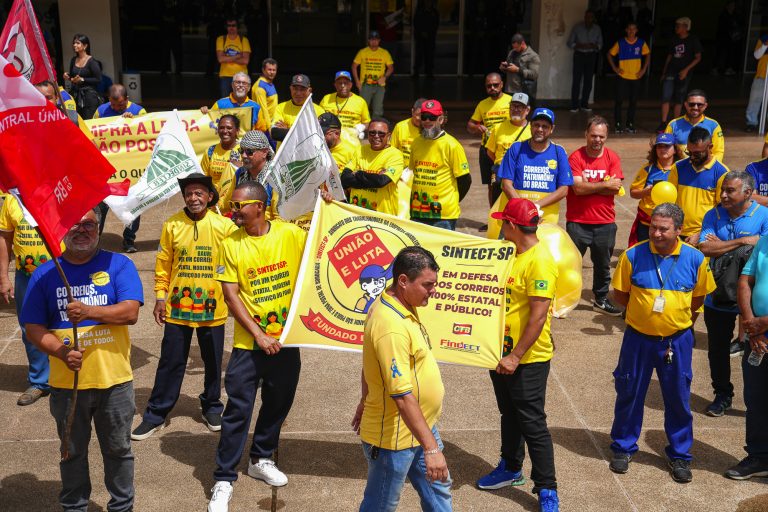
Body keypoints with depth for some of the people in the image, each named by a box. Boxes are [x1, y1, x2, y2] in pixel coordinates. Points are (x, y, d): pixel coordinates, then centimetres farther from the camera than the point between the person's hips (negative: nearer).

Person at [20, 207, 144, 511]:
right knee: (73, 452, 17)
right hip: (67, 382, 1)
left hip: (114, 380, -1)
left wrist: (89, 311, -30)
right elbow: (33, 327, -1)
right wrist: (60, 351, -20)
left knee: (118, 449, 14)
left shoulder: (119, 265, -2)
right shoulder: (44, 274, 1)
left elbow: (130, 312, -14)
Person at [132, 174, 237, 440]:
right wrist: (160, 296, 1)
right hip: (177, 306, 0)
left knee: (213, 361, 14)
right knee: (171, 362, 7)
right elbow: (163, 263, 3)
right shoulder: (173, 225, -2)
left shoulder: (224, 226, -5)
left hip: (212, 306, 0)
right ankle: (156, 414, 19)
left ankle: (212, 407, 33)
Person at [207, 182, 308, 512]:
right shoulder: (231, 244, -6)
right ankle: (224, 479, 11)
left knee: (278, 404, 17)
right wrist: (259, 335, -15)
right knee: (238, 410, 0)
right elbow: (231, 296, -8)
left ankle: (261, 459, 38)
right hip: (248, 342, -2)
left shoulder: (290, 234, -4)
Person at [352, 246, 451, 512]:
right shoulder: (392, 326, -32)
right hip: (395, 437, -10)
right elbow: (402, 395, -33)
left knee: (438, 490, 24)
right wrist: (431, 448, -32)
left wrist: (365, 401, 25)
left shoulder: (396, 306, 1)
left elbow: (369, 363, 14)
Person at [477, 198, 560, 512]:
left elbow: (539, 315, -24)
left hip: (528, 358, -8)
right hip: (502, 351, 9)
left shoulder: (540, 261, -21)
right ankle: (511, 468, 39)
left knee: (532, 423, -1)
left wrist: (516, 356, -23)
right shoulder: (508, 252, 7)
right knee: (509, 415, 22)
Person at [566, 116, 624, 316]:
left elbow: (616, 189, -11)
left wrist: (588, 186, -15)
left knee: (603, 265, 15)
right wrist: (605, 184, -13)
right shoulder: (576, 157, -7)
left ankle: (601, 300, 30)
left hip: (605, 222, 3)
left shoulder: (612, 158, 0)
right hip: (578, 222, -3)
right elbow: (578, 188, -19)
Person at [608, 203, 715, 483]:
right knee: (629, 394, 12)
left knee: (678, 399, 10)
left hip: (677, 340, 0)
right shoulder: (633, 256, -11)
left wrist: (677, 314, 0)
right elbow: (619, 294, 0)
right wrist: (644, 311, -2)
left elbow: (699, 297, 6)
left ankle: (680, 455, 28)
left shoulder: (695, 259, -8)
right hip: (638, 338, 0)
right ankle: (623, 447, 31)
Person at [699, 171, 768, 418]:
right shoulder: (713, 215, -1)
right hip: (718, 296, 3)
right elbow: (704, 248, -14)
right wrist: (742, 241, -20)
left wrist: (721, 246, -18)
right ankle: (722, 395, 33)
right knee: (718, 349, 15)